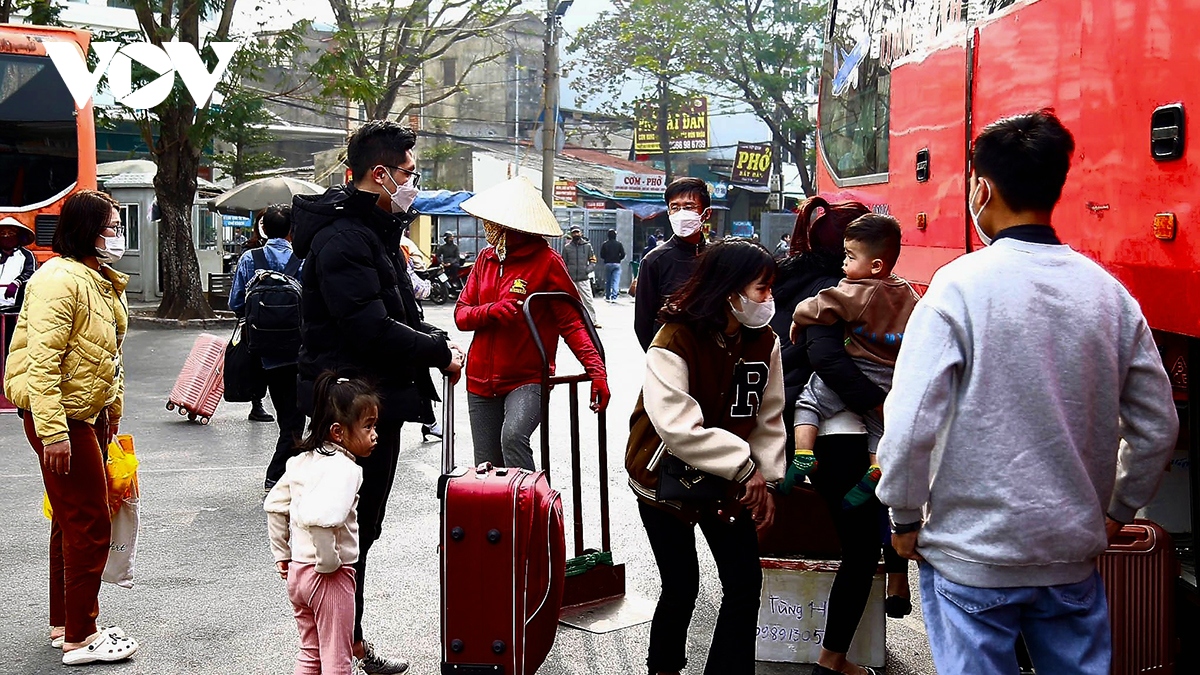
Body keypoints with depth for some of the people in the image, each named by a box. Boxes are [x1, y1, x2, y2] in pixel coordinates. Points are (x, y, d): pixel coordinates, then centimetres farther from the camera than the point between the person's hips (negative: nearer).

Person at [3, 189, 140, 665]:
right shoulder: (60, 280, -20)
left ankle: (64, 623, 30)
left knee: (72, 520, 17)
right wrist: (53, 431, -29)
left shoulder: (101, 281, 12)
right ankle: (79, 639, 4)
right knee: (89, 526, -6)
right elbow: (42, 360, -26)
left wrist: (113, 406, 21)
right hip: (60, 417, -10)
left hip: (88, 415, 10)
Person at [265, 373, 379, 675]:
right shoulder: (344, 468, -23)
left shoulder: (302, 460, 5)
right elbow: (320, 517, -37)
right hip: (329, 578, -8)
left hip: (297, 571, 8)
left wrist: (282, 555, 18)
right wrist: (328, 563, -24)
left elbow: (274, 505, 13)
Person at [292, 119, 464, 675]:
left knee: (360, 526, 18)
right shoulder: (342, 237, -19)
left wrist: (435, 340, 3)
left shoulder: (376, 229, 15)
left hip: (380, 399, 11)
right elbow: (369, 327, -27)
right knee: (351, 529, 0)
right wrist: (438, 351, -15)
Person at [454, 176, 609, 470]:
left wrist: (596, 371, -22)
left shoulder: (547, 261, -7)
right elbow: (461, 314, 8)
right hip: (481, 381, 6)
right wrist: (490, 311, -15)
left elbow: (572, 322, -10)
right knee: (487, 467, 7)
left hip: (528, 379, -6)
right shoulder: (486, 259, 10)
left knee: (513, 437, -33)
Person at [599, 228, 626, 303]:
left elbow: (601, 255, -2)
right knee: (616, 281, -3)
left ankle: (607, 297, 17)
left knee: (607, 281, 11)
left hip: (607, 264, 1)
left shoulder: (604, 244, -1)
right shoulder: (619, 244, -2)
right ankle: (614, 297, -14)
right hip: (616, 264, -1)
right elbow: (623, 254, -4)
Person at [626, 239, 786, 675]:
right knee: (682, 587, 5)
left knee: (745, 585, -1)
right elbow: (677, 428, -33)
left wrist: (765, 479, -12)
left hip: (730, 482, 5)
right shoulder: (675, 342, -23)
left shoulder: (765, 342, -6)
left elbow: (769, 418, -1)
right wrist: (745, 469, -30)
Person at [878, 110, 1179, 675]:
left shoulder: (960, 286, -14)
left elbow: (910, 425, -18)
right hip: (1075, 554, 4)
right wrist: (1115, 512, 18)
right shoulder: (1109, 292, 0)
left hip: (973, 555, -4)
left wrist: (905, 519, -3)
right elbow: (1157, 424, 6)